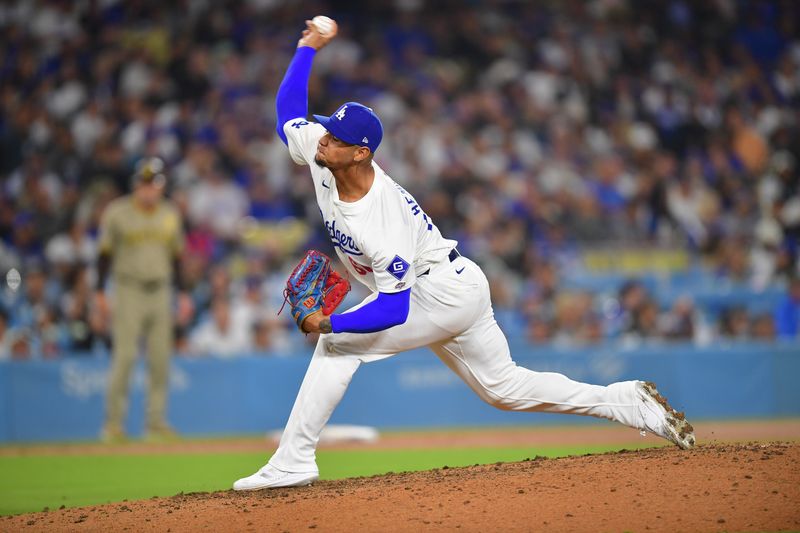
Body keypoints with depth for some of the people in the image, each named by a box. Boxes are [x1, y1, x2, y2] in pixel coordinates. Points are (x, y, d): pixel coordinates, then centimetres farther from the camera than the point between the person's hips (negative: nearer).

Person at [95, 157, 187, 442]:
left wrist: (184, 293, 11)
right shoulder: (117, 213, -2)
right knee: (124, 356, -10)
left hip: (161, 293, 4)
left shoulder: (170, 214, 10)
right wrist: (100, 292, -5)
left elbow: (177, 256, 15)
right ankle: (113, 423, -4)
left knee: (161, 359, 2)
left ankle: (156, 422, 9)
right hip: (128, 291, -4)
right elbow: (105, 253, 0)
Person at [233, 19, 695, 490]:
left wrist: (328, 322, -34)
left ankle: (293, 463, -14)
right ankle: (633, 403, 17)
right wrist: (309, 47, 2)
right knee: (506, 388, 15)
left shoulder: (383, 223, -33)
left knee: (339, 342, -16)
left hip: (445, 289, -10)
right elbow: (289, 108, 5)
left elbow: (393, 311, -32)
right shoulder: (320, 155, -11)